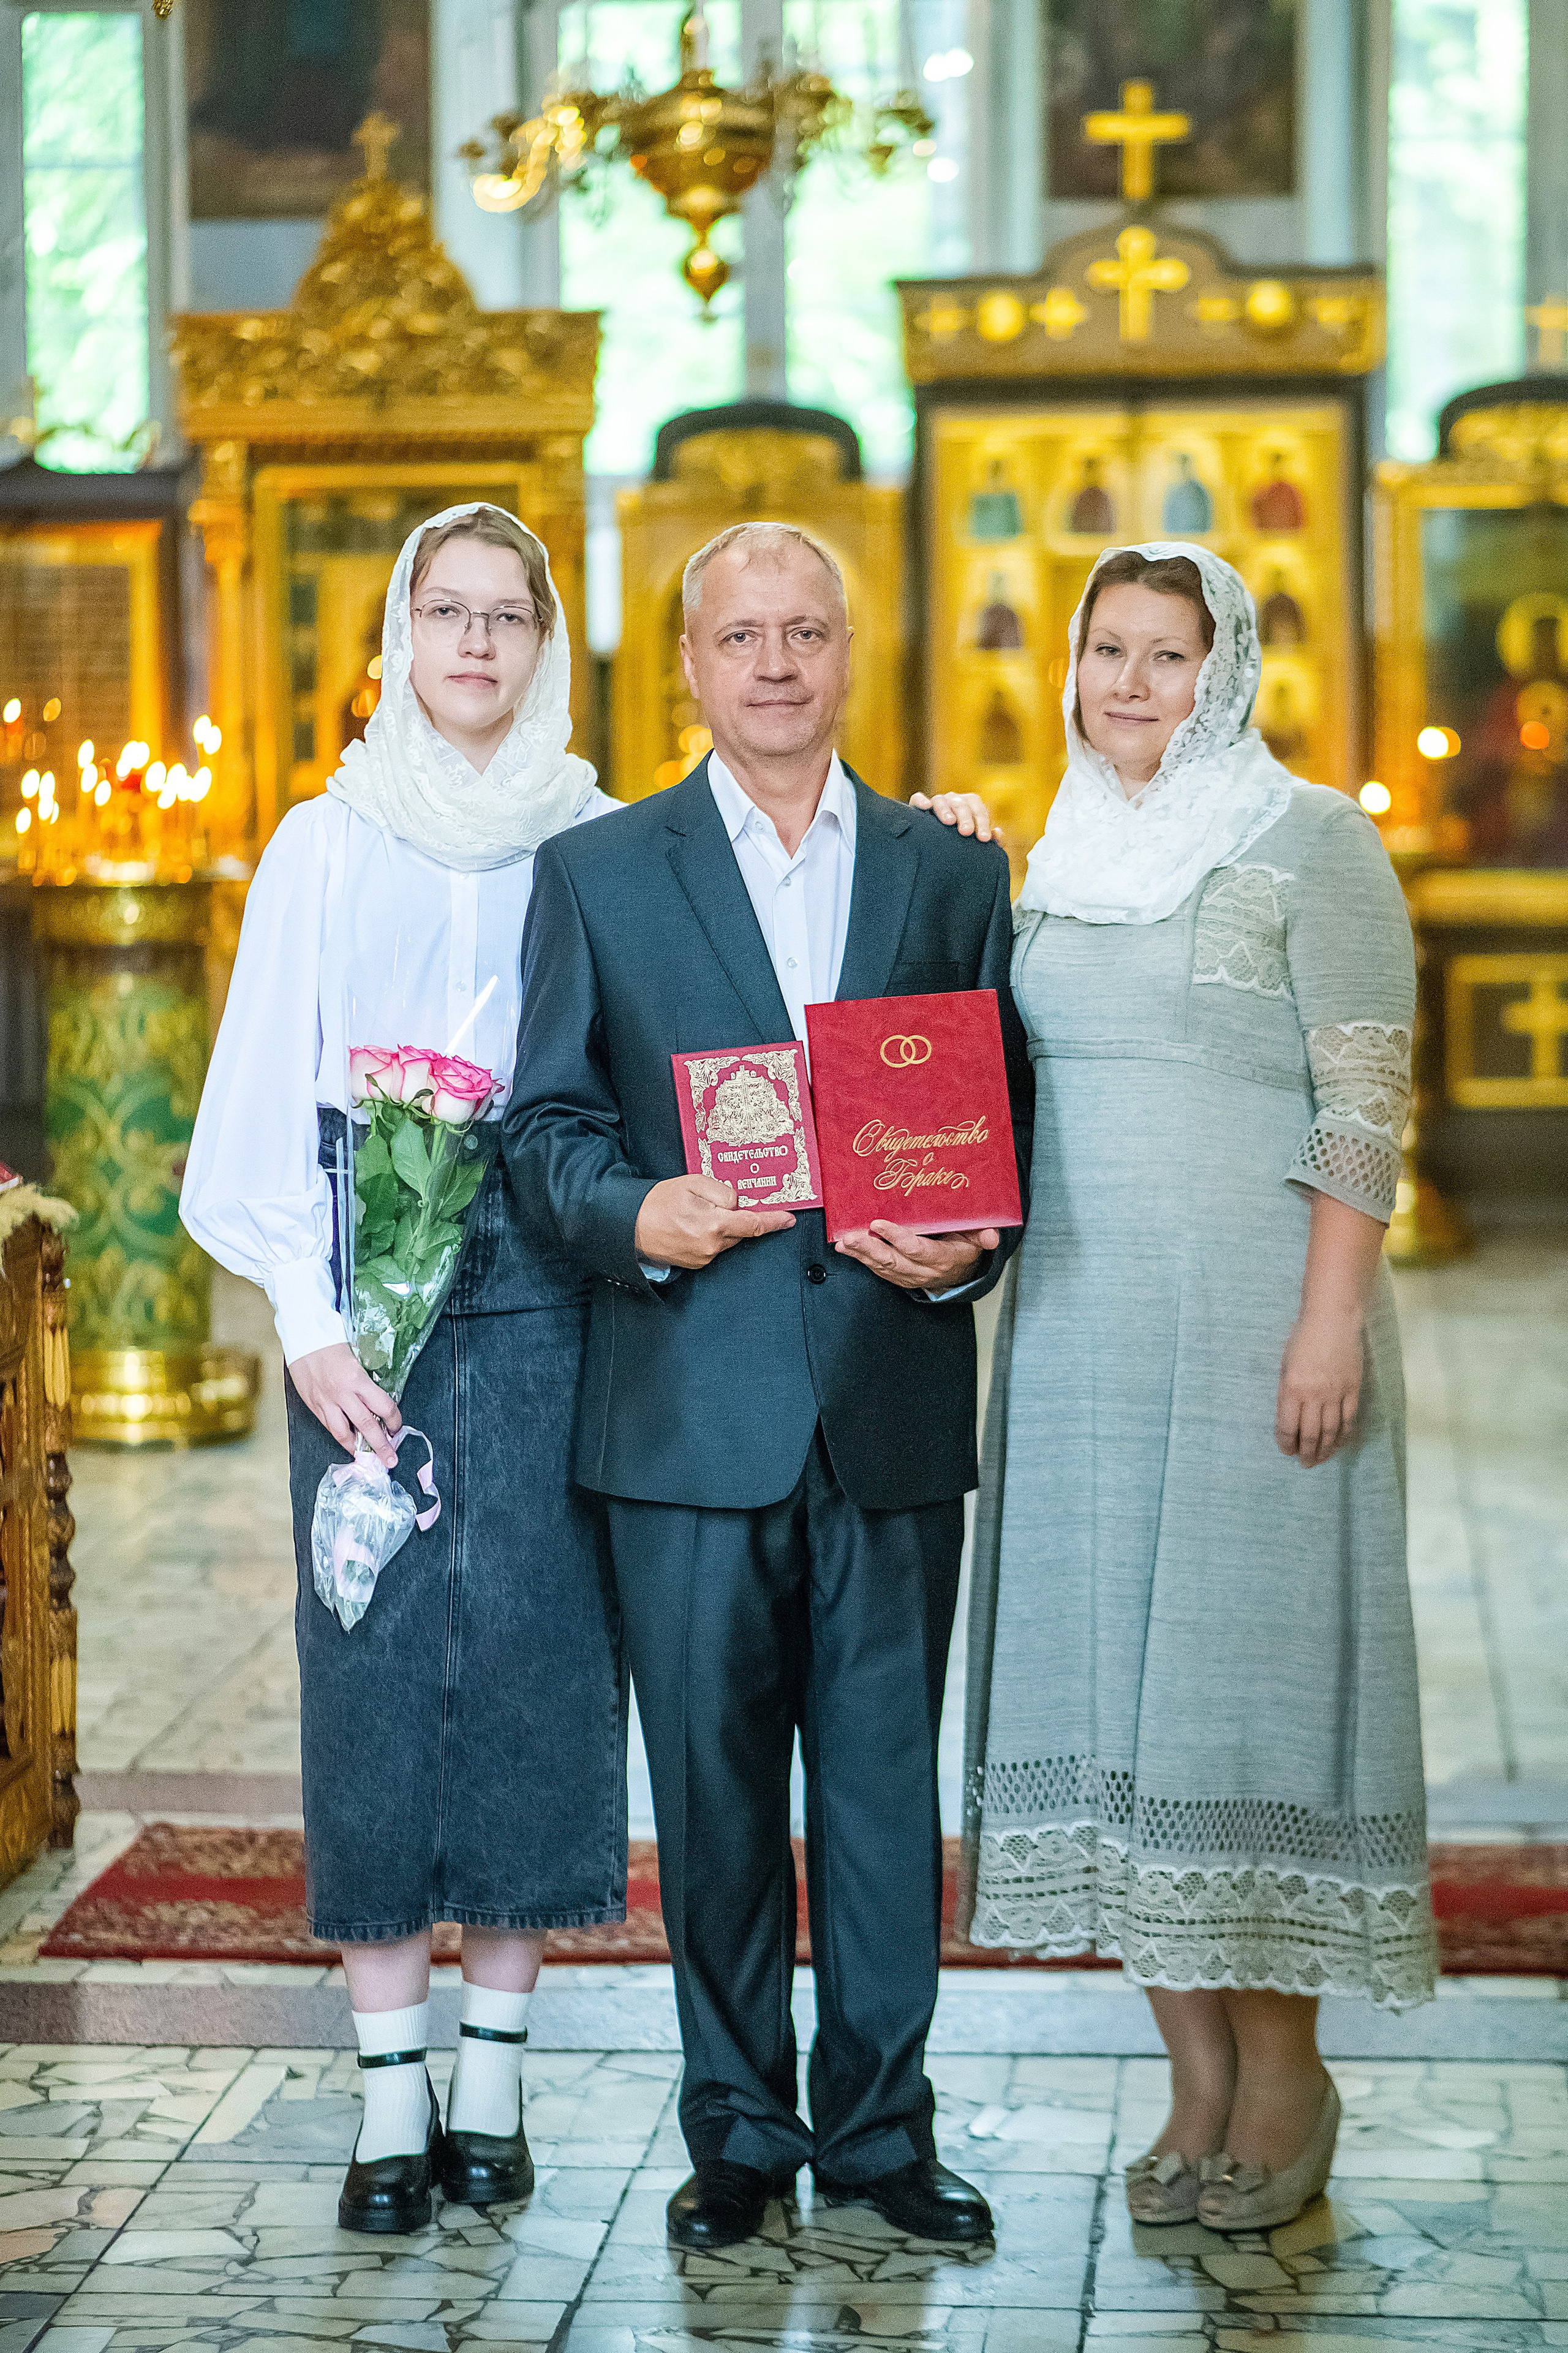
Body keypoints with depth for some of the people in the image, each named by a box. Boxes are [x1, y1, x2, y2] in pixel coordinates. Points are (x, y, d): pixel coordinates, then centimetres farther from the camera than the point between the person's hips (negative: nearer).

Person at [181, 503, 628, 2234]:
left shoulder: (599, 851, 9)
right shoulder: (327, 845, 9)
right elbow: (268, 1099, 5)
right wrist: (308, 1321, -6)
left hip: (545, 1293, 0)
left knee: (527, 1637, -2)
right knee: (376, 1646, -3)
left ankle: (493, 2074, 7)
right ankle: (393, 2088, 2)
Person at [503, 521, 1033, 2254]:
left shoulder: (952, 872, 10)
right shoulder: (596, 871, 7)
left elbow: (1005, 1118, 9)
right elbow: (547, 1121, 4)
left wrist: (967, 1248, -10)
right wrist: (635, 1216, -16)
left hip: (895, 1403, 1)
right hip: (690, 1407, -1)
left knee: (886, 1777, 7)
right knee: (713, 1788, 5)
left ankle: (881, 2126, 18)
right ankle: (739, 2130, 17)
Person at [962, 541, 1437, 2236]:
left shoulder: (1307, 842, -4)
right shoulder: (1060, 859, 15)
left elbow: (1365, 1099, -9)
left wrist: (1334, 1318, -16)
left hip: (1252, 1317, -6)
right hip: (1078, 1326, 6)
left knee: (1246, 1659, -4)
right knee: (1109, 1673, 4)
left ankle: (1286, 2076, 7)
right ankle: (1198, 2078, 12)